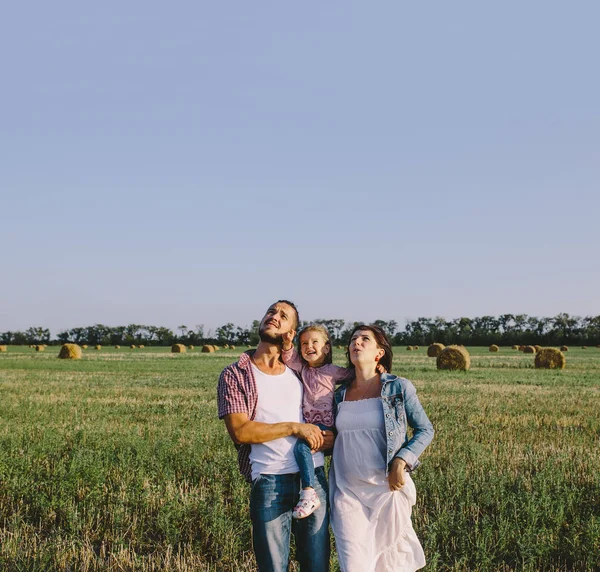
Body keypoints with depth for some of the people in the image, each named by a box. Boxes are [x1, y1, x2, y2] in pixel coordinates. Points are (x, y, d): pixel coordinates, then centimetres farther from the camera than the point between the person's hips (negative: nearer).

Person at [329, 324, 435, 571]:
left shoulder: (399, 388, -4)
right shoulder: (340, 394, 7)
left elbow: (425, 430, 0)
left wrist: (402, 461, -13)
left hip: (387, 489, -2)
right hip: (347, 493, 2)